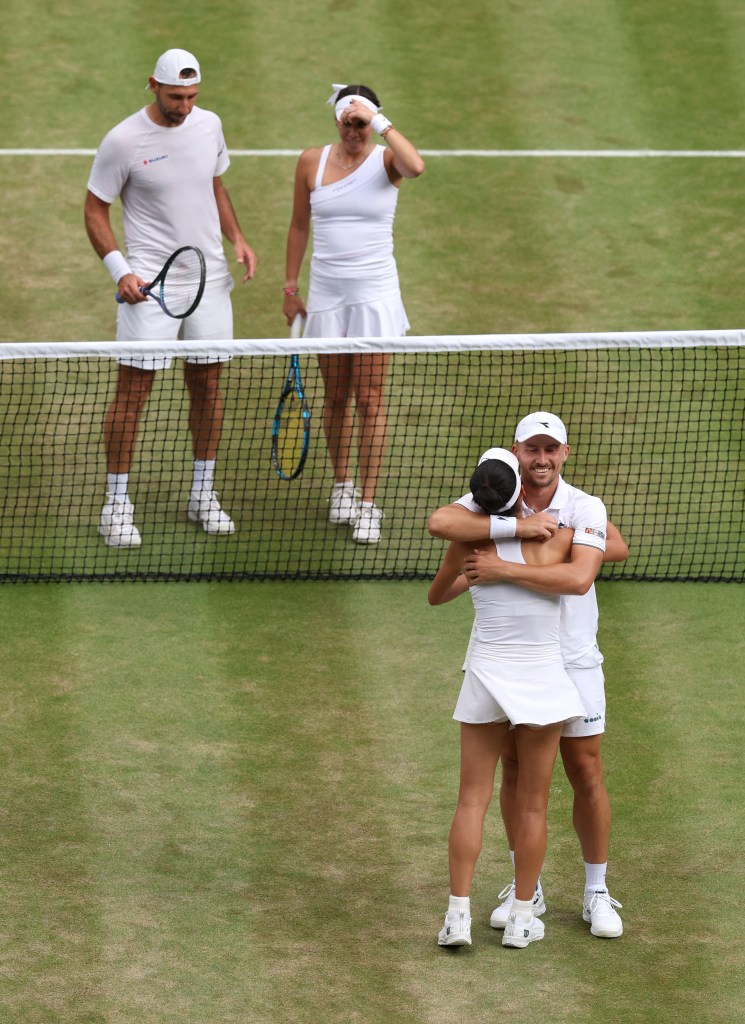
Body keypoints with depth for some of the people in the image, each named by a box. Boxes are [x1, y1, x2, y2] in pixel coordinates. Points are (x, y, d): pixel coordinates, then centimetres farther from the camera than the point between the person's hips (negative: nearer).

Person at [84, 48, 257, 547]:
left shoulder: (208, 125, 4)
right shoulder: (123, 141, -11)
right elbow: (96, 209, -4)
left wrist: (237, 238, 5)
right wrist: (120, 270, -15)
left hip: (210, 277, 5)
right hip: (150, 282, -5)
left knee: (208, 383, 11)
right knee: (133, 388, -5)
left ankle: (204, 493, 24)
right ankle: (117, 503, 3)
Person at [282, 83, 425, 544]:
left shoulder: (386, 160, -6)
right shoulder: (313, 162, 2)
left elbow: (416, 166, -32)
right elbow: (300, 226, 12)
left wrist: (378, 120, -28)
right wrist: (291, 287, 13)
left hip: (374, 294, -3)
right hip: (326, 295, 3)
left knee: (370, 398, -3)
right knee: (336, 396, 10)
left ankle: (368, 503, 1)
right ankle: (342, 483, 28)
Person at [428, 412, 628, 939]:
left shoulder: (586, 508, -13)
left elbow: (579, 578, -30)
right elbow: (440, 522, -28)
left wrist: (505, 569, -32)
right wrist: (516, 526, -34)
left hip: (573, 661, -2)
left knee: (587, 774, 3)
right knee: (516, 772, 8)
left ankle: (597, 893, 16)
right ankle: (526, 889, 21)